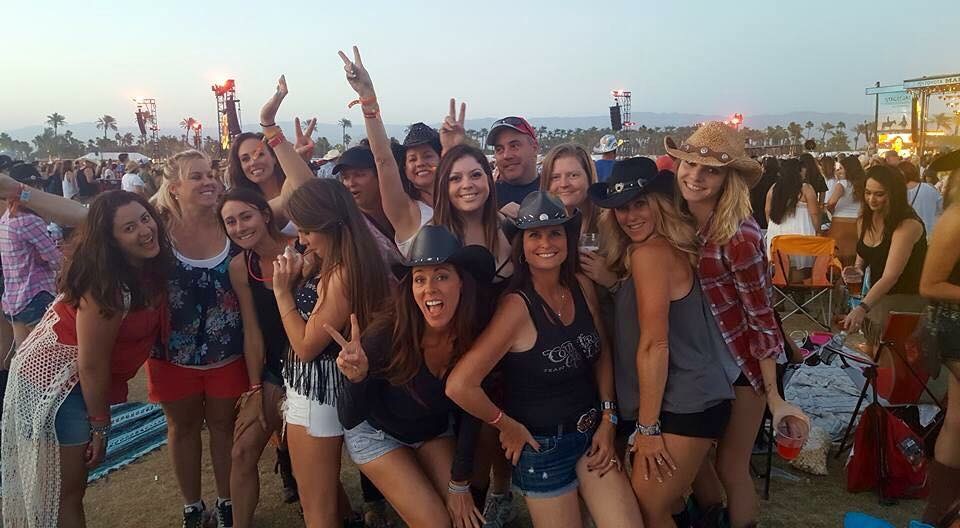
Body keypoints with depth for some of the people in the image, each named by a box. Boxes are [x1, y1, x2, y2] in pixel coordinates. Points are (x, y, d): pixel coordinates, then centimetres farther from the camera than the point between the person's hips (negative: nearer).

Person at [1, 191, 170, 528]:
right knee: (65, 489, 7)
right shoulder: (109, 288, -31)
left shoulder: (148, 266, -9)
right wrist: (100, 427, -14)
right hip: (53, 382, -8)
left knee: (73, 483, 22)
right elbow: (91, 364, -24)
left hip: (78, 381, 8)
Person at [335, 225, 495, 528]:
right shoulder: (387, 334, -33)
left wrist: (460, 483, -7)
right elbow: (351, 418, -24)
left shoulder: (478, 331, -24)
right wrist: (357, 377, -45)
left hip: (434, 431, 4)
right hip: (376, 433, -3)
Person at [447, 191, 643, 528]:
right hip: (542, 446, -5)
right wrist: (507, 426, -13)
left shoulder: (582, 287, -4)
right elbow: (459, 386, -28)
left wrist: (608, 420, 2)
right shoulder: (517, 306, -23)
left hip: (592, 432, 5)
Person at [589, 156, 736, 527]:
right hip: (688, 399, 10)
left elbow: (654, 345, -21)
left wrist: (647, 426, -18)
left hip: (684, 406, -10)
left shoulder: (650, 253, -18)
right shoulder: (667, 248, 12)